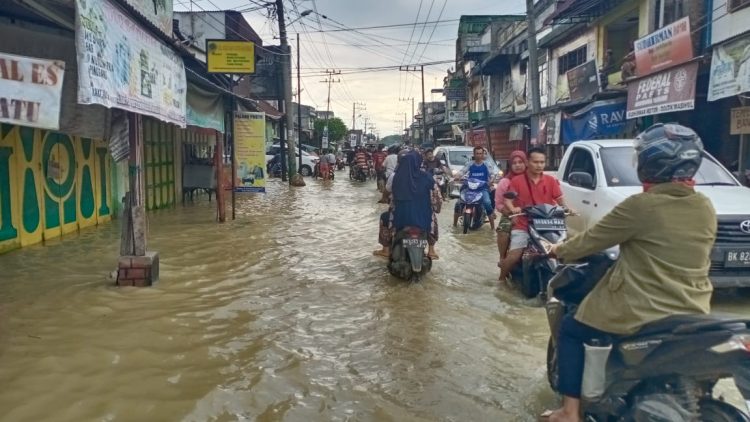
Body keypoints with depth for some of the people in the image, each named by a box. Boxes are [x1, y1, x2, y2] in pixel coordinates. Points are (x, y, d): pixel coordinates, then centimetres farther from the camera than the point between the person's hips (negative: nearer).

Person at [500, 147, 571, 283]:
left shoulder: (551, 181, 7)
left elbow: (560, 199, 5)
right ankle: (502, 278, 12)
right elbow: (508, 200, -3)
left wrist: (566, 208, -17)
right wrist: (513, 209, -24)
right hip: (523, 225, -2)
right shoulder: (517, 181, 2)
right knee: (514, 257, -14)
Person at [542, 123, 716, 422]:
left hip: (642, 317, -6)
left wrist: (560, 251, 11)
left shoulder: (641, 206, -17)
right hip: (693, 318, 6)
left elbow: (592, 239, -7)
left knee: (571, 331, 14)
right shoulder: (705, 208, 1)